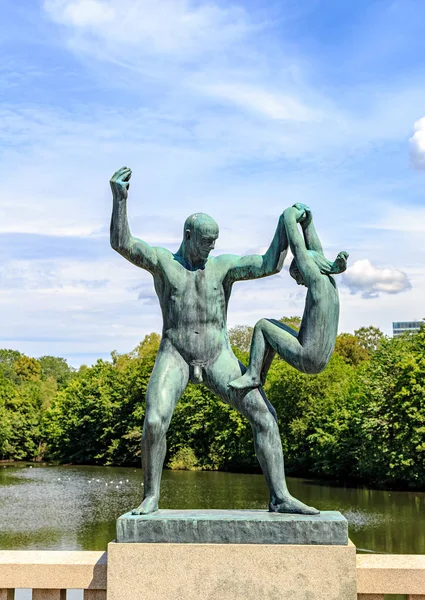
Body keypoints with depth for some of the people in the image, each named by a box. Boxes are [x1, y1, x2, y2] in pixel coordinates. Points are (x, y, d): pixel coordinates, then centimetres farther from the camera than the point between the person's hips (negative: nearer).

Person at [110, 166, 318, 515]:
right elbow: (121, 244, -12)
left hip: (218, 358, 2)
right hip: (175, 355, -2)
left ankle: (280, 496, -8)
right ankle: (151, 497, -5)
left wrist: (285, 223, -8)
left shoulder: (224, 265, 7)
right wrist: (120, 197, -21)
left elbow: (270, 265, -1)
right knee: (154, 422, -25)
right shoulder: (162, 261, 3)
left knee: (264, 415, -12)